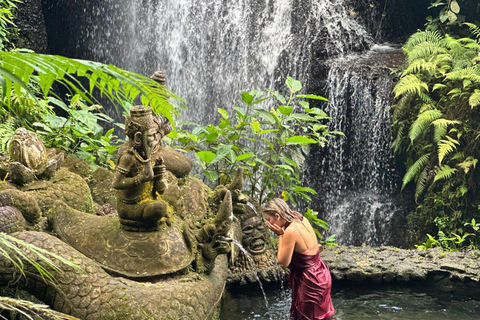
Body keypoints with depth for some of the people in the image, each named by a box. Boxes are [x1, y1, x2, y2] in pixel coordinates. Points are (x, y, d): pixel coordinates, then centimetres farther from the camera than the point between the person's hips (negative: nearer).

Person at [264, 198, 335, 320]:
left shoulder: (291, 231, -27)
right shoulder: (302, 220, -1)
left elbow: (283, 263, -18)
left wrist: (280, 235, -16)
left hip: (310, 282, -9)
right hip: (320, 273, 9)